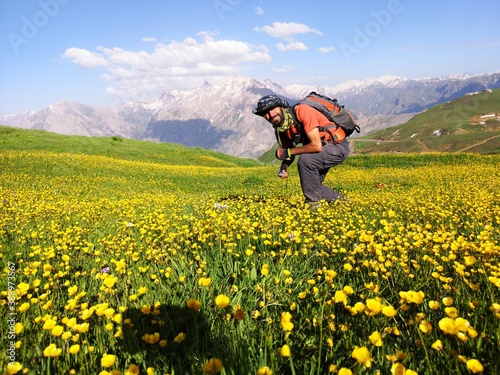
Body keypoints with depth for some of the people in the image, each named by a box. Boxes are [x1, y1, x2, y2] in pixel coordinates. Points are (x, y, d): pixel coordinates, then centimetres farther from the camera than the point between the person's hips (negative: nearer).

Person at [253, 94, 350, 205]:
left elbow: (316, 146, -31)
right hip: (324, 148, 8)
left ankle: (314, 203, -14)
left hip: (338, 146, -8)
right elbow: (290, 153, 8)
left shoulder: (301, 111, -27)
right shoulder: (280, 129, -3)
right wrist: (283, 167, -15)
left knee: (305, 160, -29)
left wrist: (287, 152, -23)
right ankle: (339, 199, 29)